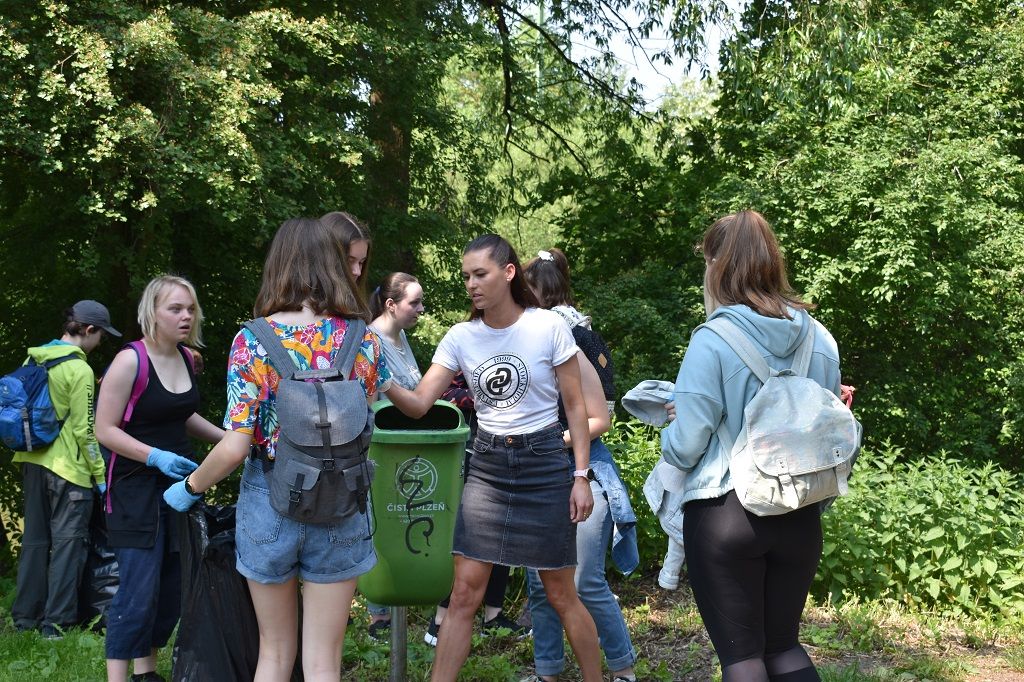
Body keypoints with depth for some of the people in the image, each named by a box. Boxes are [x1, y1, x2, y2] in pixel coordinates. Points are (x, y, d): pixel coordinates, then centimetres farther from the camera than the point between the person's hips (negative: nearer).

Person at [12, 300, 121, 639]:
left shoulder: (34, 360, 8)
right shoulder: (79, 369, -14)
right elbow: (84, 429, -15)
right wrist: (101, 475, -9)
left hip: (32, 461, 8)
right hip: (68, 467, -8)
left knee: (35, 539, 15)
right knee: (68, 542, -1)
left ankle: (25, 617, 21)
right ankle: (56, 623, 0)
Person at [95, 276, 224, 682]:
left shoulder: (186, 357, 7)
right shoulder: (130, 362, -15)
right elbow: (104, 429, -14)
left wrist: (226, 438, 11)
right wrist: (156, 456, -24)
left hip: (179, 481, 7)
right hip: (137, 489, -7)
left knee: (172, 587, 10)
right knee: (138, 591, -10)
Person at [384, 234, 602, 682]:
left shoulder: (549, 327, -9)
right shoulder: (460, 337, 0)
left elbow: (575, 406, -4)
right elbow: (420, 404, -5)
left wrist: (582, 476, -7)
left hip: (544, 463, -3)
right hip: (486, 465, 3)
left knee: (560, 594, 6)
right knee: (464, 592, -1)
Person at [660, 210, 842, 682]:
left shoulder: (712, 342, -14)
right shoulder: (819, 339, 1)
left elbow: (684, 446, -13)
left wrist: (670, 433, 8)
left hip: (724, 515, -5)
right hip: (800, 517, 5)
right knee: (783, 644, 19)